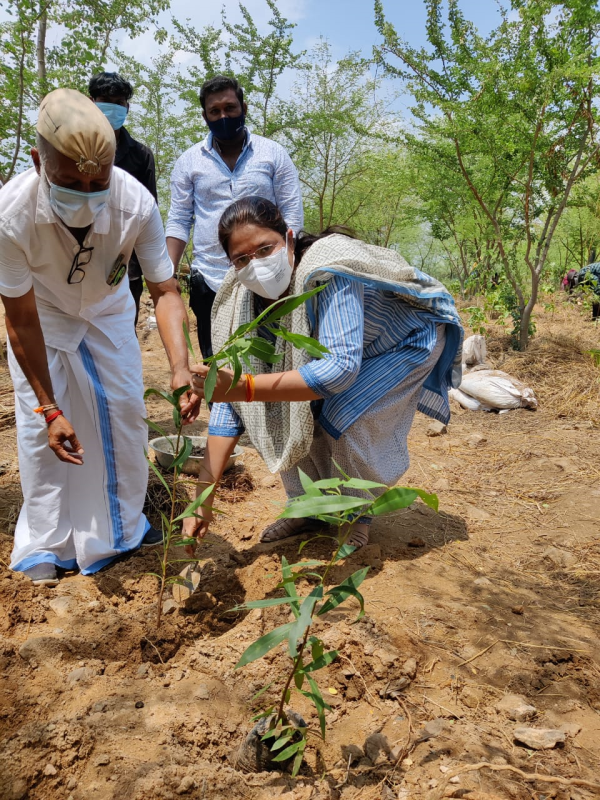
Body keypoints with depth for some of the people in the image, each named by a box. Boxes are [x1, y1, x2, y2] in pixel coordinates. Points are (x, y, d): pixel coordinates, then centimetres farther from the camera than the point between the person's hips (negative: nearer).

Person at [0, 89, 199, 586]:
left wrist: (181, 367, -44)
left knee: (125, 411, 4)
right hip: (42, 315, -1)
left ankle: (125, 524, 27)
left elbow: (165, 290, -27)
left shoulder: (136, 203, -35)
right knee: (40, 426, -4)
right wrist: (48, 407, -26)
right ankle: (47, 544, 17)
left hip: (107, 308, 2)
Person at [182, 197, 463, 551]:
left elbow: (340, 368, -48)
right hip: (344, 346, 6)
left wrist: (245, 387, -55)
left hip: (410, 338, -5)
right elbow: (230, 396, -20)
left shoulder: (326, 271, -39)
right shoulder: (243, 301, -20)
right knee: (283, 411, -12)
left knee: (343, 419, -26)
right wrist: (204, 496, -25)